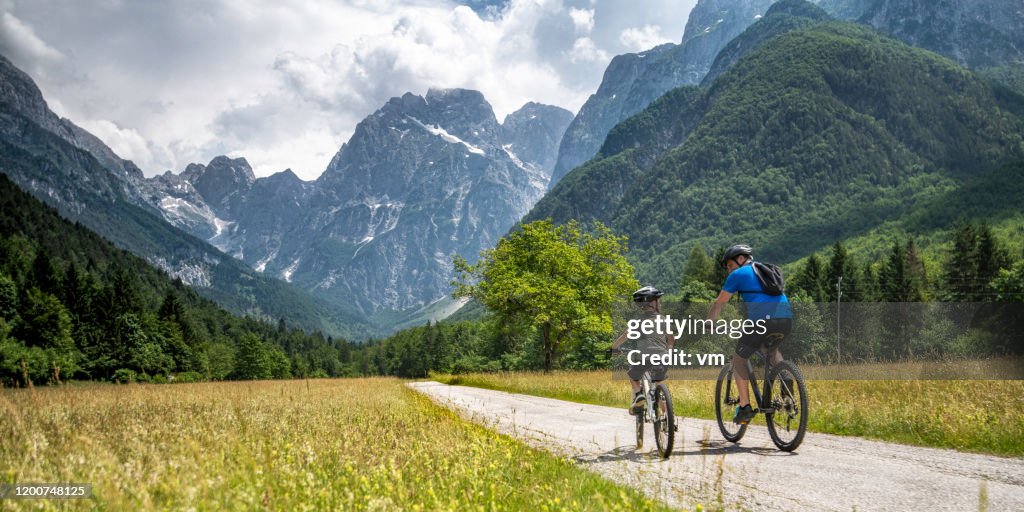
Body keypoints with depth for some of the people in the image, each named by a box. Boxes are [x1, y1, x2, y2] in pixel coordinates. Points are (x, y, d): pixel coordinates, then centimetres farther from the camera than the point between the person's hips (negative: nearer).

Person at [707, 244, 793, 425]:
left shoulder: (738, 274, 13)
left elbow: (719, 303, 18)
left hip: (762, 319, -6)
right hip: (786, 319, 6)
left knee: (739, 359, 13)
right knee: (772, 349, 36)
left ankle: (744, 407, 7)